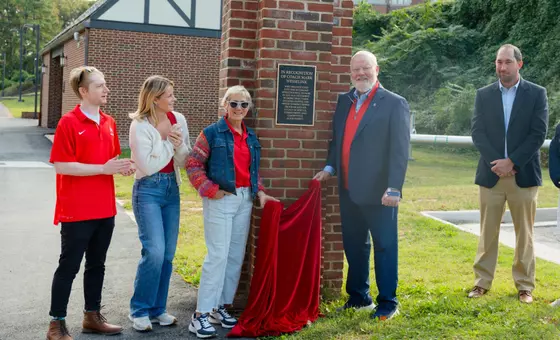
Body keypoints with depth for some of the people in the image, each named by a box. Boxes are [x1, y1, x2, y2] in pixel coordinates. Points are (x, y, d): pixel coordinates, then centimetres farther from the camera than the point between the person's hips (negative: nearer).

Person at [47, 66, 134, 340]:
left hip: (105, 209, 7)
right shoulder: (69, 122, -12)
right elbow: (61, 165, -17)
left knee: (96, 265, 15)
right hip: (76, 211, -7)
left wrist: (121, 167, -3)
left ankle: (92, 316, 28)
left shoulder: (109, 123, 9)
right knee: (69, 266, 2)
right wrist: (103, 168, -21)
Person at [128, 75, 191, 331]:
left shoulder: (178, 119, 3)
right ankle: (140, 310, 2)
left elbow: (185, 161, 6)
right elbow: (147, 166, -16)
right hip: (148, 190, -6)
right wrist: (168, 143, -13)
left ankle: (157, 309, 19)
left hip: (172, 189, 6)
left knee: (168, 254, 7)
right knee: (154, 252, -13)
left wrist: (179, 146, -14)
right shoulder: (140, 125, -13)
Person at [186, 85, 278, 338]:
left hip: (244, 200, 7)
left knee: (236, 256, 10)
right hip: (220, 200, -7)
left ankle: (220, 307, 23)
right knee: (218, 255, -11)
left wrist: (259, 192, 7)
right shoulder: (212, 133, -6)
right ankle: (200, 315, -5)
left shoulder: (251, 137, 13)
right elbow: (193, 164, -9)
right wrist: (210, 190, -14)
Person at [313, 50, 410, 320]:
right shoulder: (344, 101, 12)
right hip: (348, 190, 6)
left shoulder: (394, 103, -7)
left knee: (384, 246, 4)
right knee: (353, 246, 15)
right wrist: (330, 167, 6)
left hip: (378, 192, -6)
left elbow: (400, 150, -12)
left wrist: (394, 188, -18)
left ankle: (387, 303, 15)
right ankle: (358, 297, 28)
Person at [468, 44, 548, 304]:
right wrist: (497, 162, -13)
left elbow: (538, 134, -6)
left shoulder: (537, 94, 2)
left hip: (524, 174, -1)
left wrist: (512, 162, -14)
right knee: (487, 231, 7)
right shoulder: (483, 94, 7)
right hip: (491, 173, 2)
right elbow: (477, 132, 0)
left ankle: (525, 285, 15)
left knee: (524, 233, 6)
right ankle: (482, 282, 15)